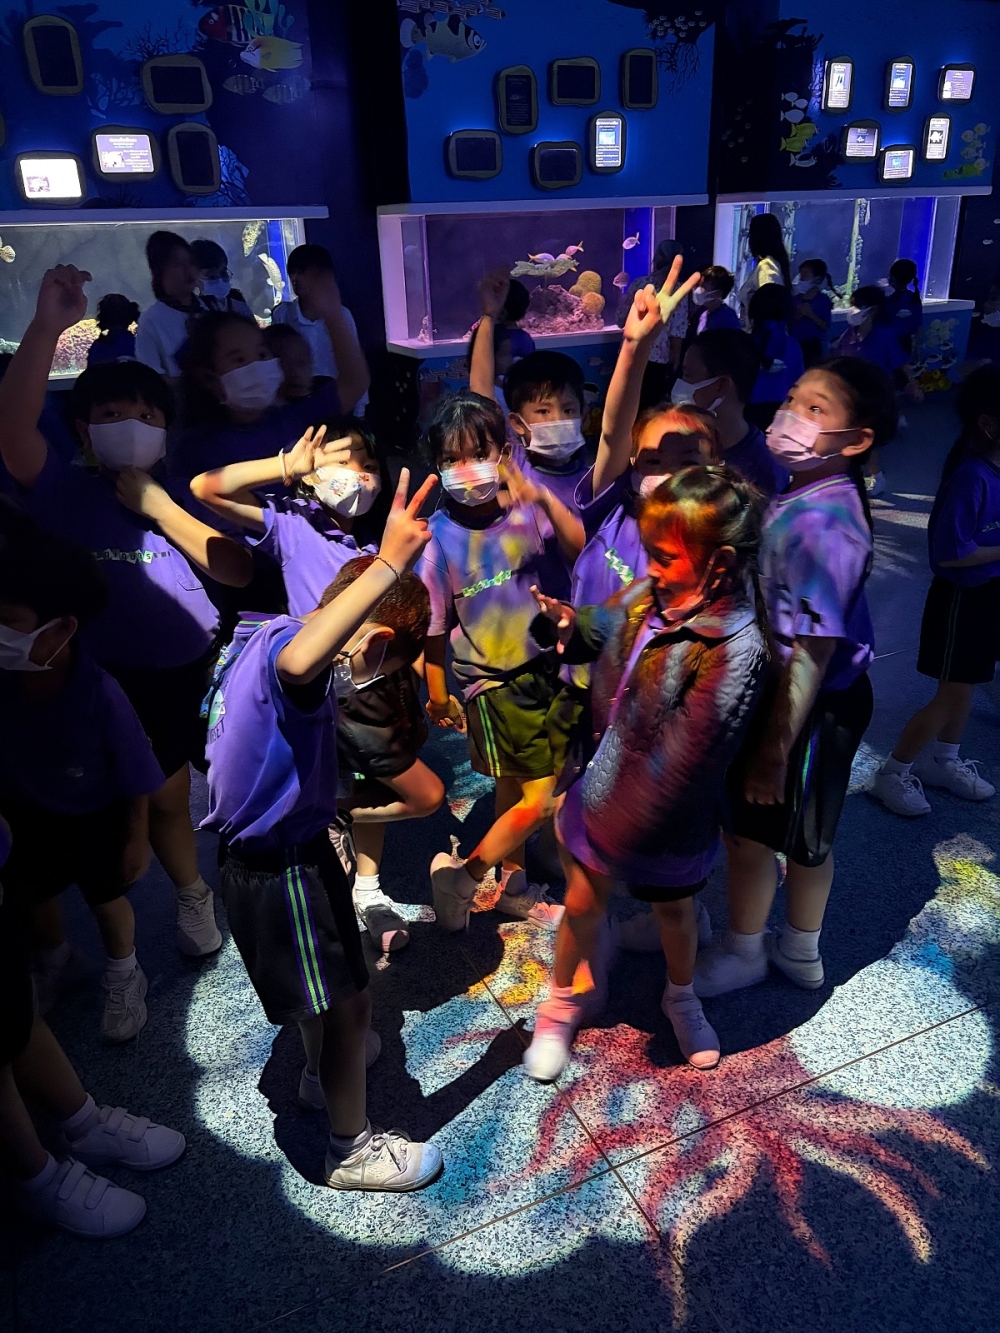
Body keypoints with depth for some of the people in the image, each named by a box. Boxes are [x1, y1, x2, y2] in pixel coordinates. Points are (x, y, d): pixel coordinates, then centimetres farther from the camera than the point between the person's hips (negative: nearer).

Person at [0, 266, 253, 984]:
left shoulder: (181, 494, 2)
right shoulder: (64, 491, -6)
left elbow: (238, 571, -12)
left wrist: (161, 509, -19)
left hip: (205, 665, 2)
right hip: (127, 682, -1)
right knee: (164, 798, 15)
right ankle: (194, 894, 43)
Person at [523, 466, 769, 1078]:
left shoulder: (735, 650, -31)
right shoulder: (649, 593, -12)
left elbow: (683, 761, -30)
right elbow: (605, 627, 9)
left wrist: (615, 829, -23)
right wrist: (570, 622, -14)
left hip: (666, 821, -4)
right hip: (604, 787, 4)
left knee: (674, 911, 25)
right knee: (583, 903, 20)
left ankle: (682, 997, 56)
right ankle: (563, 1004, 47)